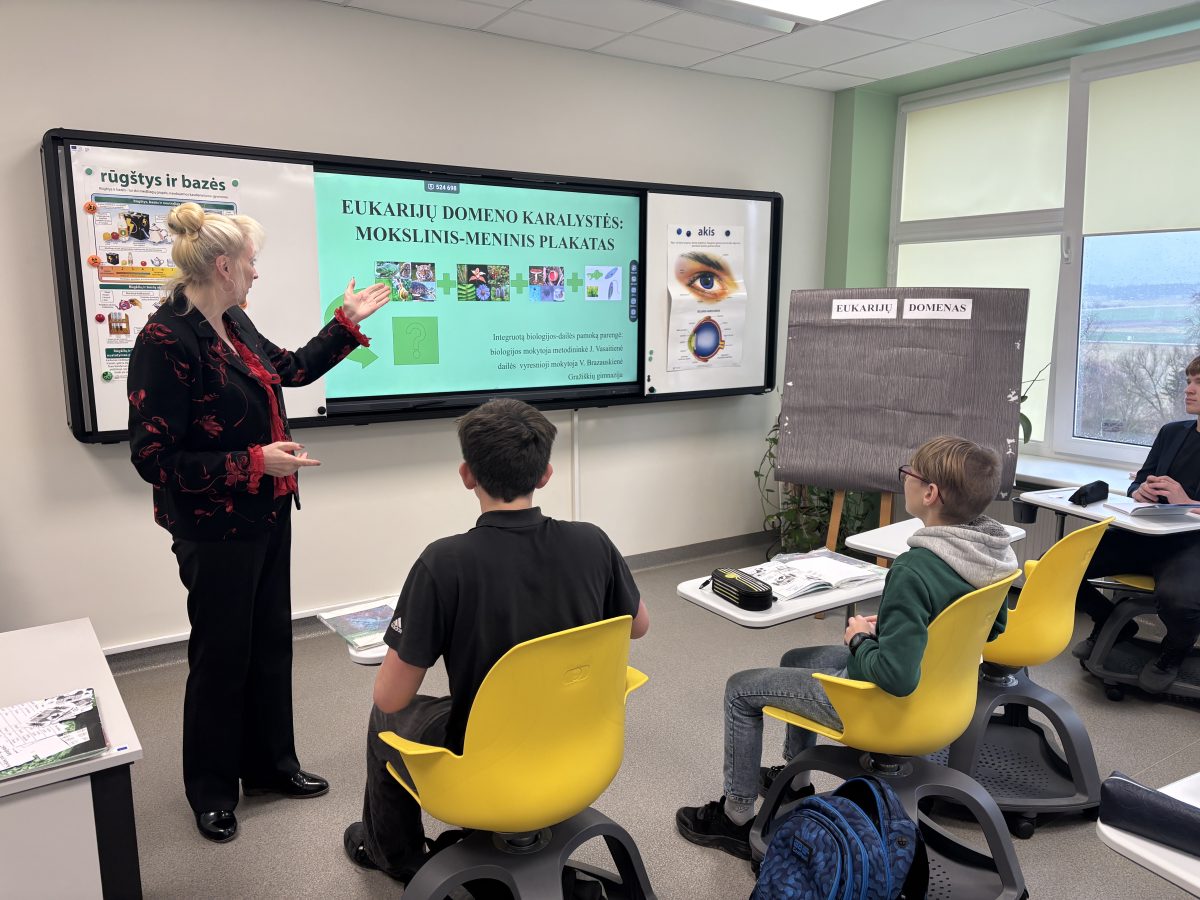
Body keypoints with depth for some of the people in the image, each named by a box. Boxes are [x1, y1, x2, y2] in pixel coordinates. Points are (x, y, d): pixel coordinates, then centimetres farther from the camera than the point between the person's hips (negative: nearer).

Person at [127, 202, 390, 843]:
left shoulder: (234, 324, 5)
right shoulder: (165, 340, -20)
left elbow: (292, 369, 22)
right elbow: (152, 458, -20)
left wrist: (347, 322, 23)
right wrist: (253, 463, -23)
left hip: (265, 515, 8)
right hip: (215, 530, -8)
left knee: (271, 642, 17)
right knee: (221, 653, 7)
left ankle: (269, 764, 35)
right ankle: (211, 790, 29)